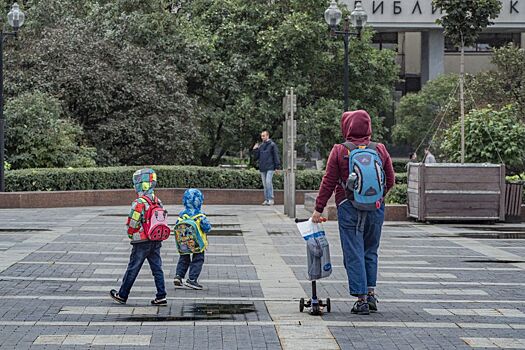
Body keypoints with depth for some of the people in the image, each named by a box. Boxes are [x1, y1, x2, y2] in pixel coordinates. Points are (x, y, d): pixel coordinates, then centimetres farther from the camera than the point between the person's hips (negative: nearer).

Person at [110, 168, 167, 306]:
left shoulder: (139, 203, -19)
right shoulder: (158, 202, 4)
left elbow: (132, 224, -16)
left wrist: (131, 236, 3)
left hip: (142, 243, -6)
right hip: (156, 242, 6)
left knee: (132, 269, 5)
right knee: (157, 269, 9)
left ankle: (122, 295, 17)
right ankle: (161, 297, 6)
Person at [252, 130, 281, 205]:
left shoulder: (272, 145, -2)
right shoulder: (260, 146, 15)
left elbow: (276, 156, -4)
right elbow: (257, 157, 16)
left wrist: (277, 167, -10)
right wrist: (255, 150, 1)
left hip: (270, 168, -6)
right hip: (262, 168, 6)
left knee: (268, 182, -16)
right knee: (265, 184, 7)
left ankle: (271, 199, -12)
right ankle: (266, 199, 11)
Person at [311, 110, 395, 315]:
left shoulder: (339, 151, -5)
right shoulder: (380, 150, 3)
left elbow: (328, 182, -5)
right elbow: (390, 180, 9)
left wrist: (318, 209, 2)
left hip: (349, 208, -3)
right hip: (376, 209, 3)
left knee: (354, 254, 1)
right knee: (370, 252, 18)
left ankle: (361, 299, -2)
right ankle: (371, 293, 16)